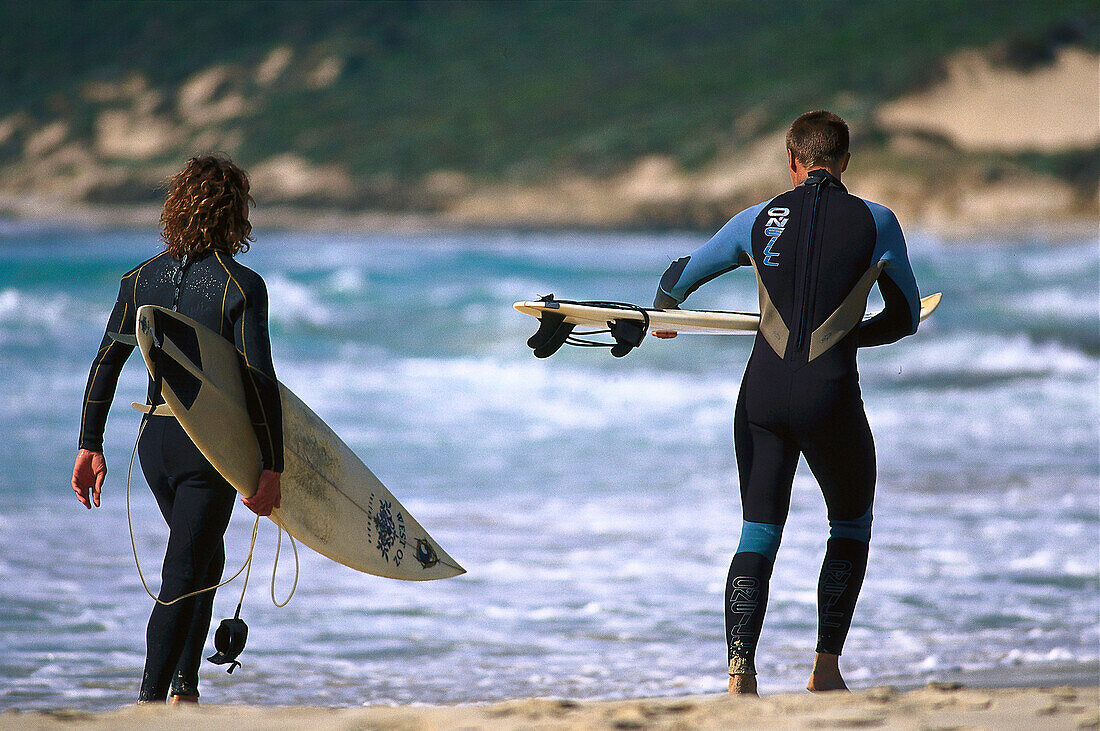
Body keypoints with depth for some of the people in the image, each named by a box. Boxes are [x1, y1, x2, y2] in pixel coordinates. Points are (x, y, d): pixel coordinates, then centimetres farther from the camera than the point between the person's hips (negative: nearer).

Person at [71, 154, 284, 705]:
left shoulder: (143, 279, 4)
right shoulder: (241, 286, -12)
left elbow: (105, 365, 3)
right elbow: (260, 381, -18)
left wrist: (90, 445, 7)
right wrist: (271, 466, -16)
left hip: (155, 439, 6)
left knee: (205, 557, 24)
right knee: (182, 577, -3)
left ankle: (184, 684, 22)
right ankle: (150, 703, -11)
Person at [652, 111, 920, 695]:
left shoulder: (758, 221, 6)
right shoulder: (877, 223, 0)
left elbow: (677, 279, 18)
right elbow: (906, 318, 10)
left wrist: (663, 315, 41)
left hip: (762, 392, 2)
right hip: (832, 399, -2)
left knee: (758, 535, 9)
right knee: (851, 527, 19)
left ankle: (740, 670, -10)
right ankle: (826, 666, 10)